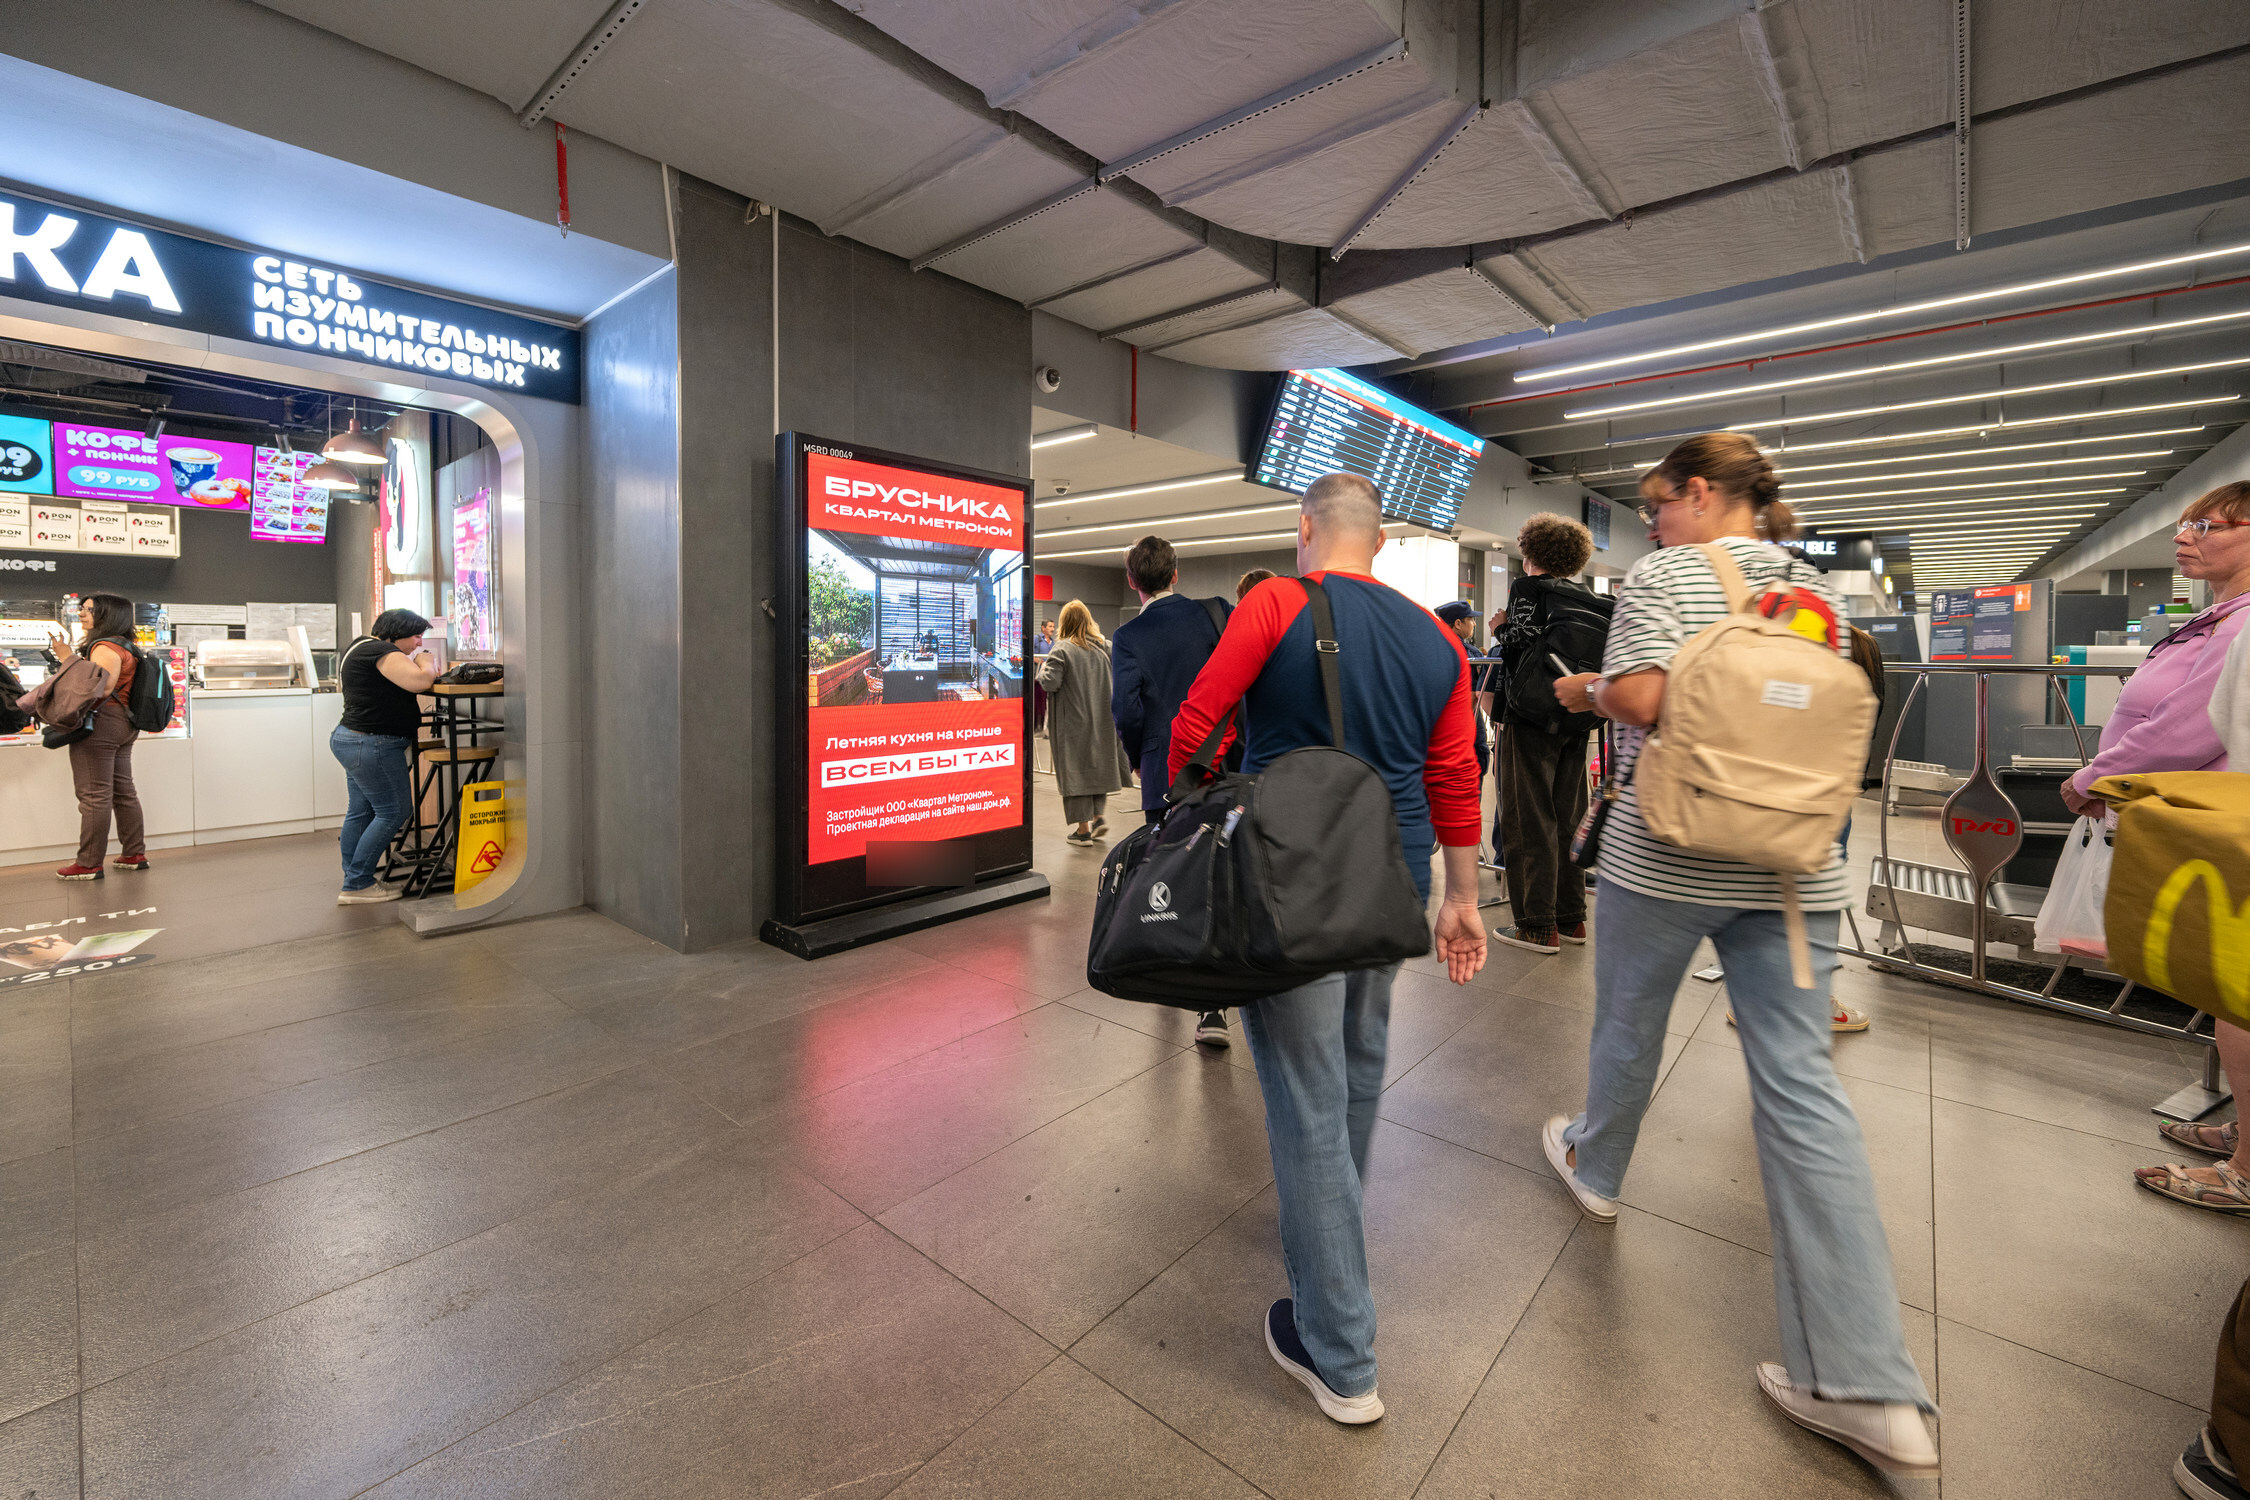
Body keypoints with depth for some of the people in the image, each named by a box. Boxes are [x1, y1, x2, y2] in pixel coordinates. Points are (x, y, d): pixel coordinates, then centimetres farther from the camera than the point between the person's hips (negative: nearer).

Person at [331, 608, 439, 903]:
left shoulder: (362, 646, 17)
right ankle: (357, 885, 0)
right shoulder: (381, 652, -17)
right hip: (373, 746, -11)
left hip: (349, 738, 11)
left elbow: (399, 680, 20)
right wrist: (425, 661, -7)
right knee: (393, 812, -5)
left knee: (361, 811, 14)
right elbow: (420, 681, -25)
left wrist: (417, 663, 5)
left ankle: (353, 884, 22)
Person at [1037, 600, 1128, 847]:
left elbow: (1050, 682, -20)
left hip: (1073, 721, -5)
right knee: (1098, 764, 20)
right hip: (1101, 720, 5)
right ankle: (1098, 816, 18)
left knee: (1076, 770, 2)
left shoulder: (1062, 650, -14)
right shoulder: (1104, 646, 3)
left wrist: (1042, 667, 0)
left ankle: (1083, 830, 5)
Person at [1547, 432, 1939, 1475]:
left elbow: (1644, 701, -18)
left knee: (1627, 1025, 18)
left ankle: (1593, 1169, 44)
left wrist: (1584, 690, 0)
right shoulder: (1817, 590, 13)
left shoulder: (1665, 575, -7)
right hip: (1794, 865, 5)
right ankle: (1871, 1389, 7)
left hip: (1665, 852, -5)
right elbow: (1821, 720, 15)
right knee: (1803, 1087, 4)